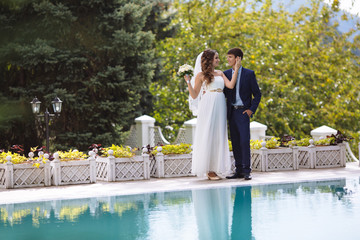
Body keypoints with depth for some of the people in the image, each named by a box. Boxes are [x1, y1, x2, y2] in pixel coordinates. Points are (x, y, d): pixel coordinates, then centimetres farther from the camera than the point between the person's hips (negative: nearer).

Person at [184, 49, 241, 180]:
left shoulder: (220, 73, 15)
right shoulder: (201, 75, 1)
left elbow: (230, 85, 0)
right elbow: (194, 95, -1)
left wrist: (236, 70, 4)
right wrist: (188, 82, -13)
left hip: (219, 107, 5)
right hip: (208, 107, -5)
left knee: (218, 137, 4)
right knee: (207, 136, -5)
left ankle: (216, 168, 8)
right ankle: (208, 170, -2)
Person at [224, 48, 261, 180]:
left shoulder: (249, 74, 0)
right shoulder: (226, 74, 10)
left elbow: (257, 94, 3)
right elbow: (224, 93, 13)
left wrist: (252, 109, -7)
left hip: (243, 111, -4)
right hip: (231, 112, 4)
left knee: (245, 141, -12)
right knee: (235, 142, 6)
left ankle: (246, 171, -9)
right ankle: (238, 170, 11)